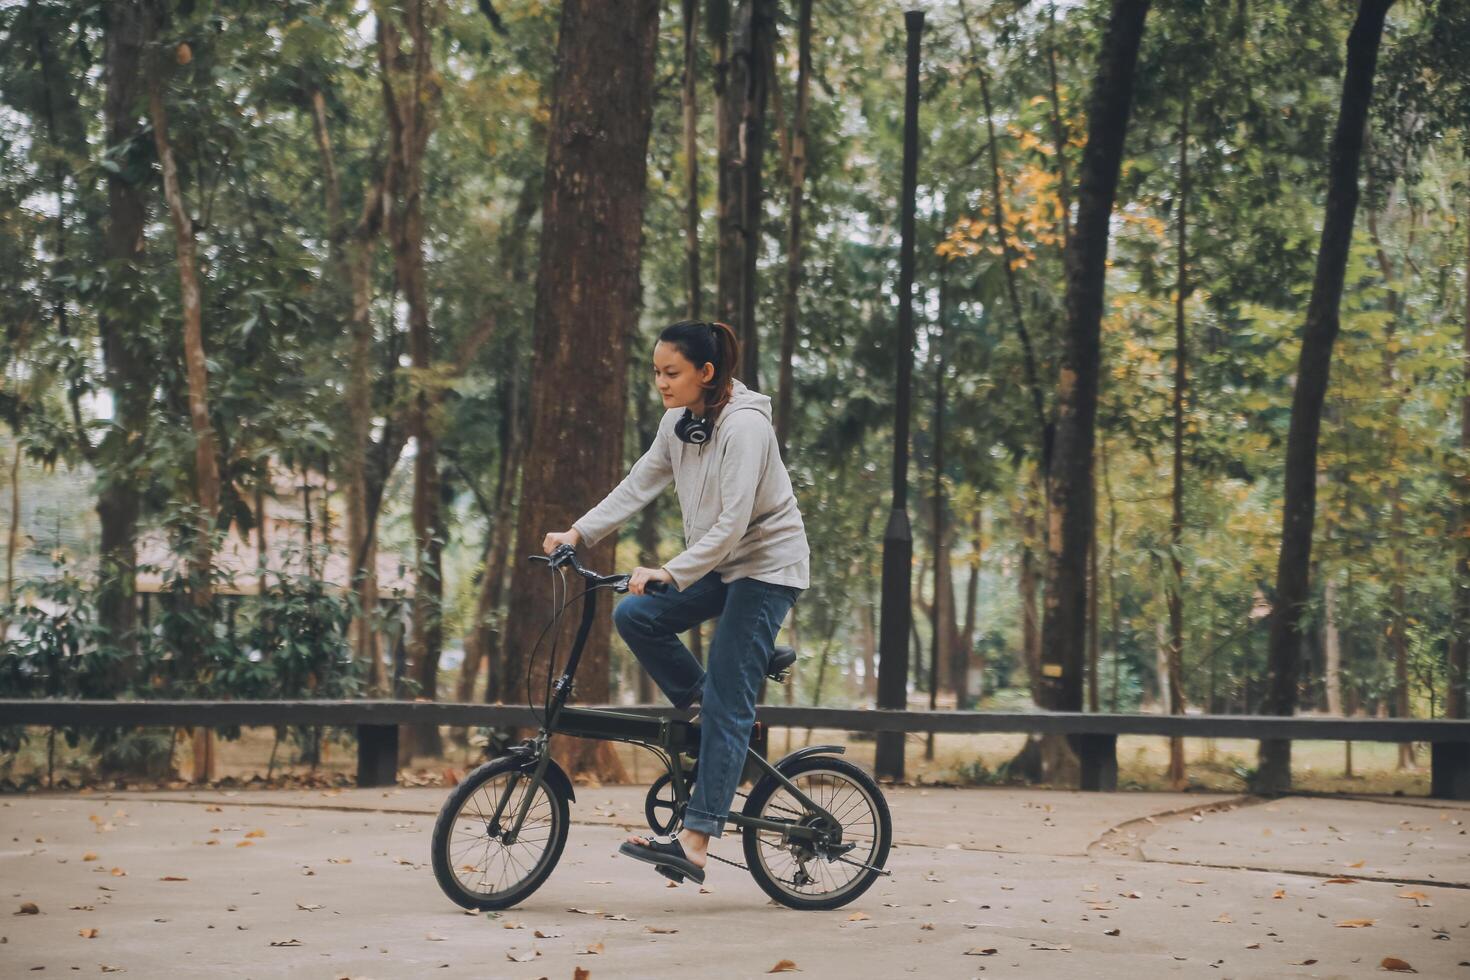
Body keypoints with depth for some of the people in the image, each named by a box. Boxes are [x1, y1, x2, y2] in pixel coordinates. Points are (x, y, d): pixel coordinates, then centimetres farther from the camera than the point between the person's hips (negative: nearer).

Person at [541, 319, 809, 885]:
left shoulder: (744, 425, -23)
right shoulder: (678, 422, 3)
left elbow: (732, 523, -28)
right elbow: (639, 485, 4)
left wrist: (669, 573, -34)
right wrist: (579, 532, -7)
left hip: (767, 567, -8)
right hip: (718, 564, 8)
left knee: (727, 705, -13)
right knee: (634, 616, -9)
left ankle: (694, 844, -16)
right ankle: (702, 702, 11)